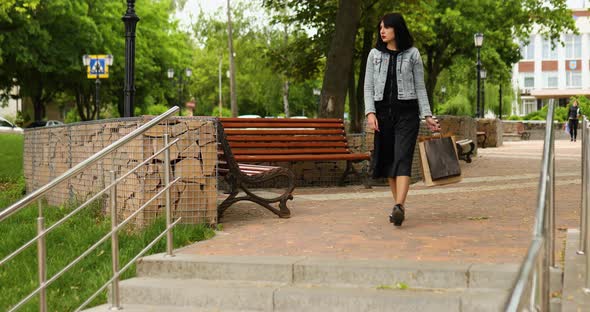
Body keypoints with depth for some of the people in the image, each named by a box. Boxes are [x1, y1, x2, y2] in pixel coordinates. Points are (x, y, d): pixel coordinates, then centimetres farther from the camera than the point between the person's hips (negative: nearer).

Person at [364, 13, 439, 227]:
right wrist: (370, 112, -8)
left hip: (407, 112, -3)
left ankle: (399, 207, -26)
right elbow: (368, 87, 6)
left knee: (402, 159, -15)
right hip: (383, 112, 3)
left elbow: (420, 87, 5)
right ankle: (399, 205, 16)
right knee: (388, 160, 6)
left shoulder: (412, 54, 3)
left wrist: (427, 115, -1)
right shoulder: (375, 55, 8)